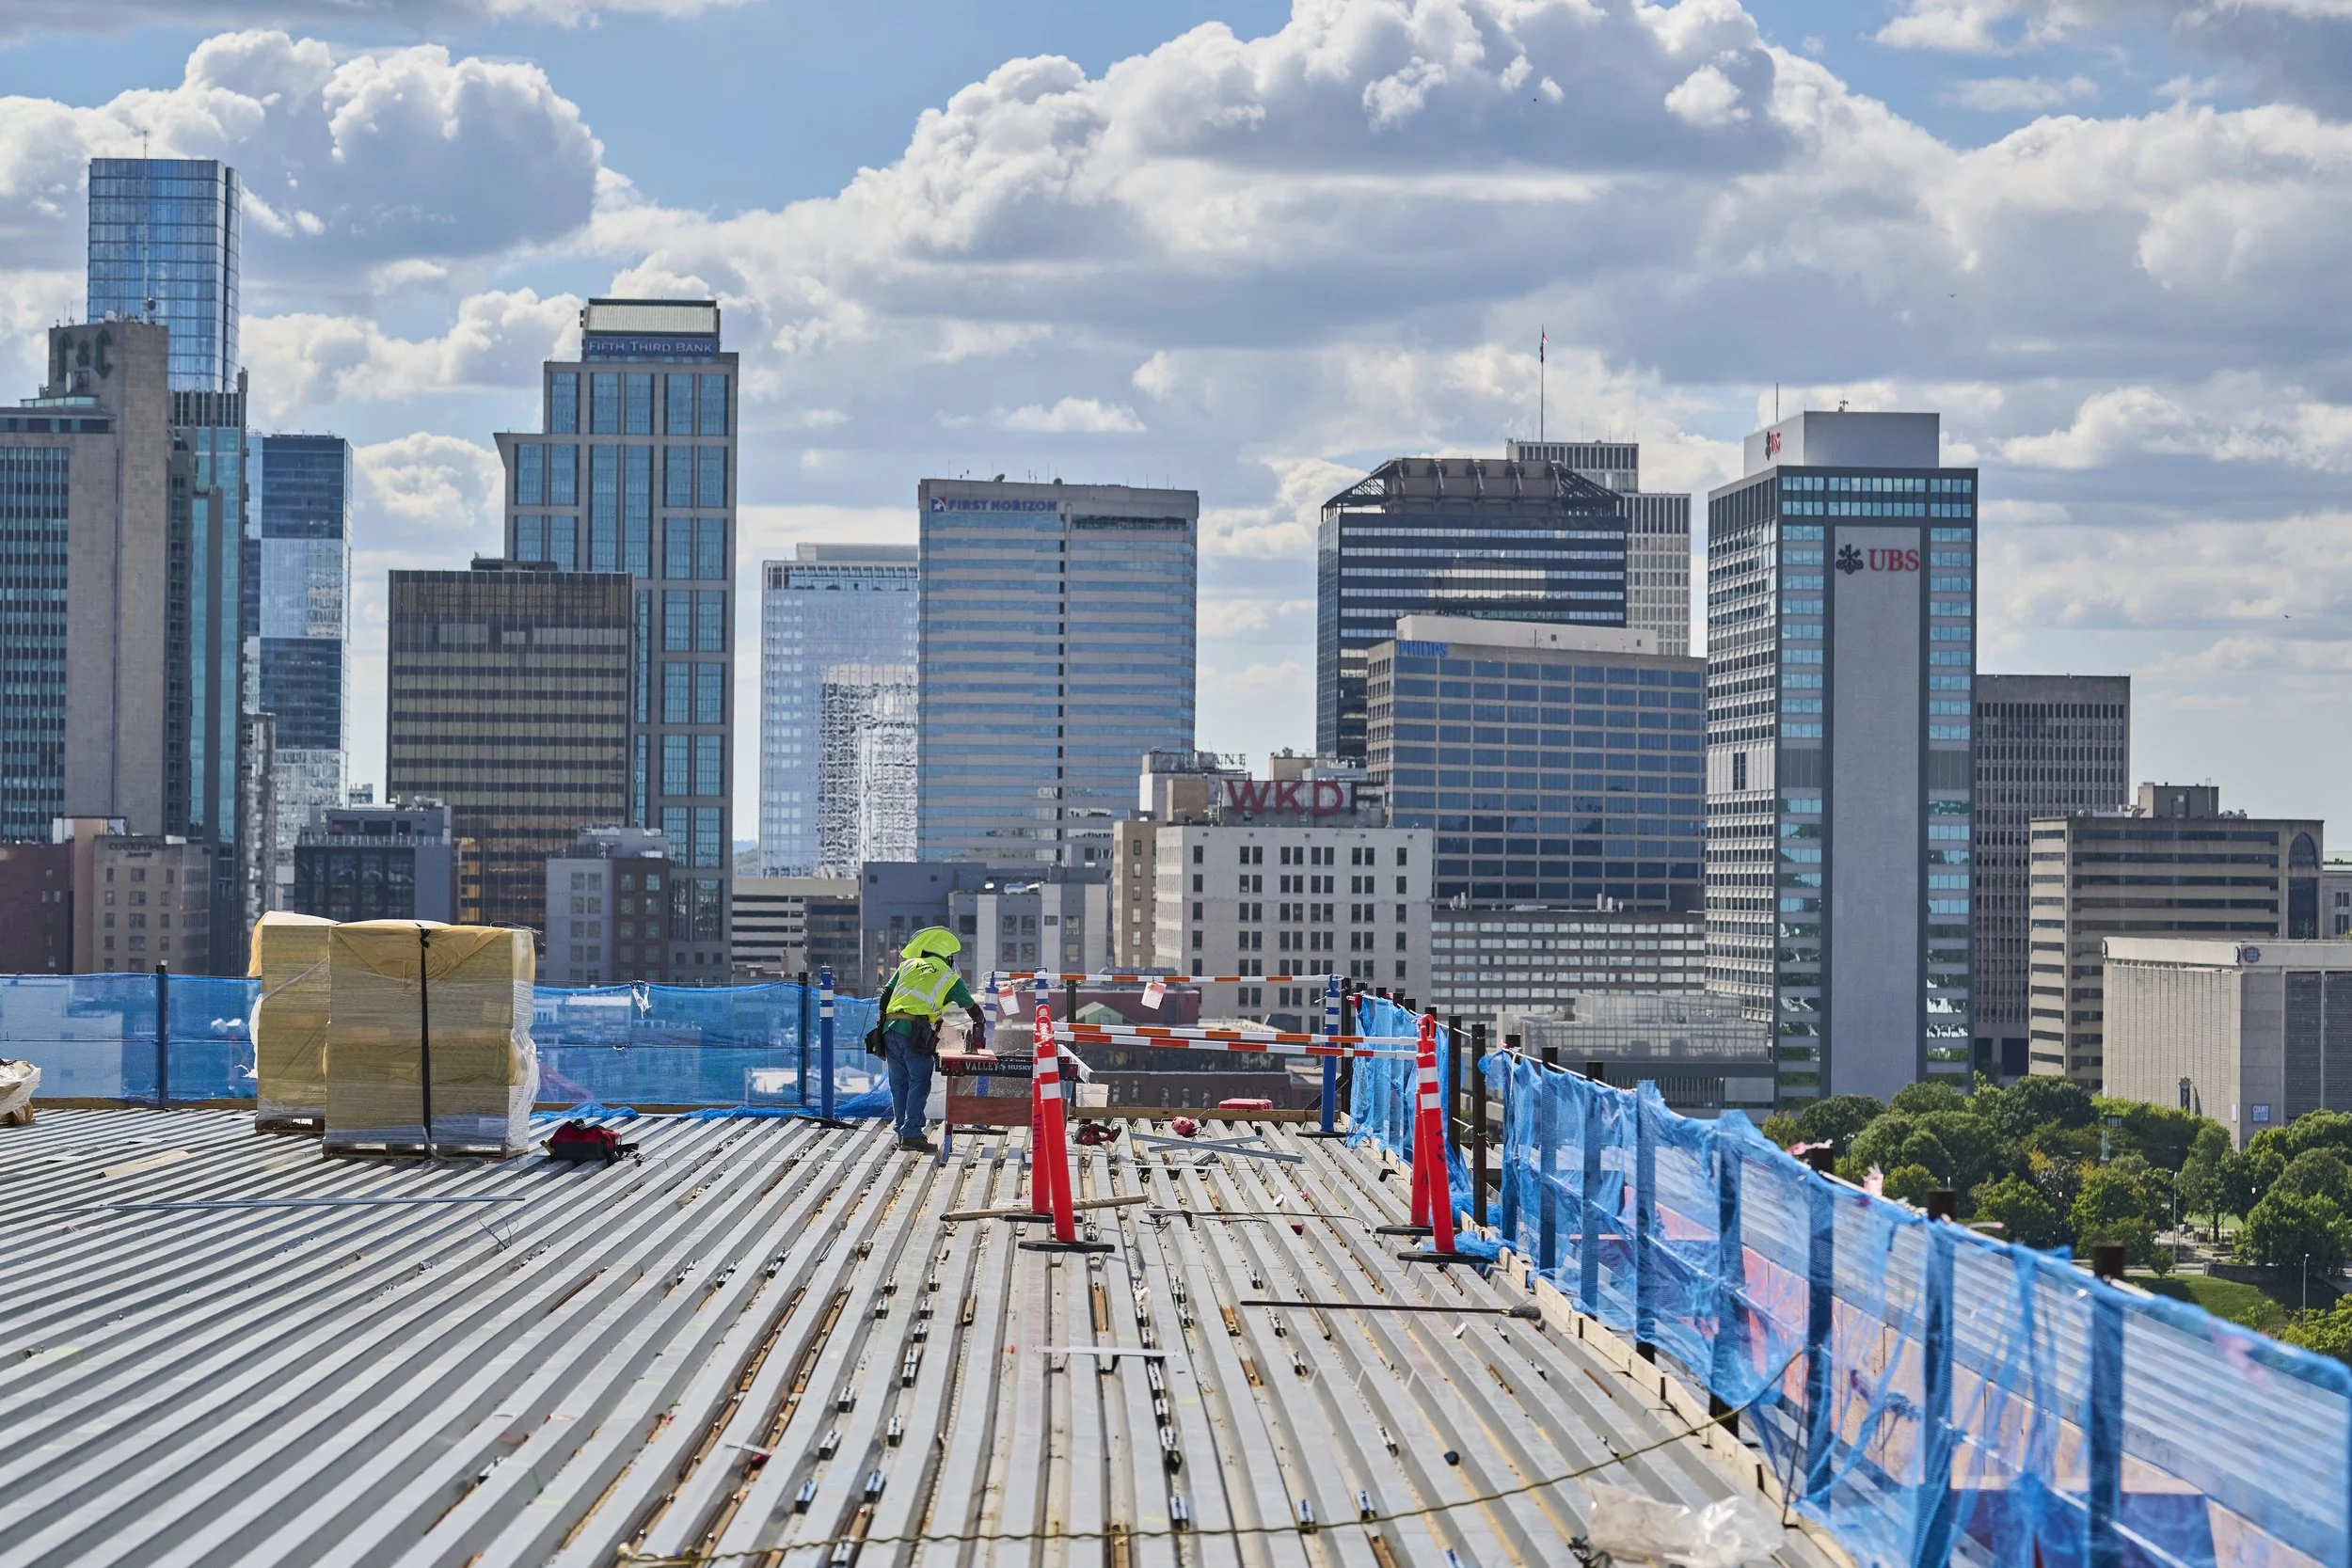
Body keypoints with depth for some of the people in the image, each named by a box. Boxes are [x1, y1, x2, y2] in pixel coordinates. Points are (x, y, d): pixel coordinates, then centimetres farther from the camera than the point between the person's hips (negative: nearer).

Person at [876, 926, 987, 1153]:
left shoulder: (907, 965, 19)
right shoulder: (950, 977, 11)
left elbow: (886, 994, 15)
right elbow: (973, 1009, 19)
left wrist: (883, 1020, 22)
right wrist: (980, 1026, 38)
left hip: (890, 1028, 4)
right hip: (916, 1032, -4)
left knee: (899, 1084, 11)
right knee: (919, 1083, -3)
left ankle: (902, 1135, 13)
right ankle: (912, 1134, -13)